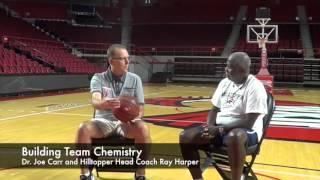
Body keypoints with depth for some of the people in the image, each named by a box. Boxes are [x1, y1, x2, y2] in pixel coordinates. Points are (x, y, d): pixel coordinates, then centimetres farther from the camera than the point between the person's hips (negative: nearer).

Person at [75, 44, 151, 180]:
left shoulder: (134, 79, 1)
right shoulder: (98, 78, -3)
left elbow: (140, 108, 1)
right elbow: (95, 101, -22)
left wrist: (135, 116, -24)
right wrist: (103, 104, -48)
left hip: (126, 121, 0)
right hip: (104, 120, 0)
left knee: (143, 130, -32)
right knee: (83, 129, -31)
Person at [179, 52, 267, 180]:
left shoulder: (255, 87, -14)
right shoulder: (225, 83, 8)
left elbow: (248, 123, -19)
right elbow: (215, 109, 13)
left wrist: (220, 129, -20)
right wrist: (209, 127, -8)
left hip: (246, 131, -7)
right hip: (218, 128, 7)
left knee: (234, 137, -42)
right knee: (185, 137, -9)